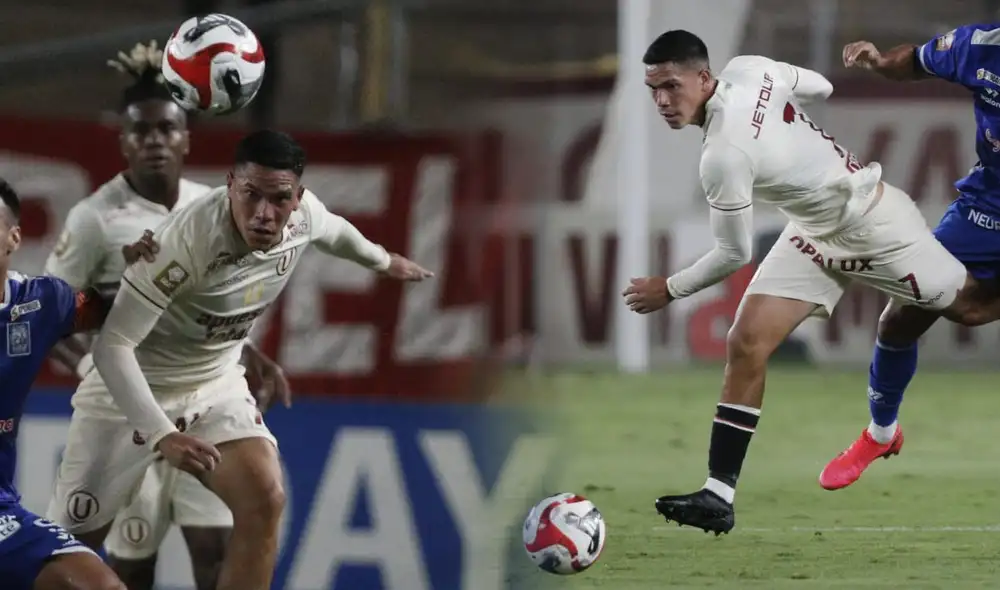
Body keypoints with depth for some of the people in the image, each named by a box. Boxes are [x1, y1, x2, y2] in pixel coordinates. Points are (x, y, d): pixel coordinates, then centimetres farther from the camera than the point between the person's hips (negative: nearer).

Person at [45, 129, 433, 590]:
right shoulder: (187, 237, -34)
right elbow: (112, 344, -32)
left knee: (264, 500, -19)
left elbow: (335, 232, 14)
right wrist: (162, 434, -42)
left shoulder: (304, 214, -14)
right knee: (73, 543, -1)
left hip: (216, 383, 5)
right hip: (131, 389, -5)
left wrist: (383, 261, 35)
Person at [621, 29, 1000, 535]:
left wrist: (669, 290, -11)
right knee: (746, 345, -4)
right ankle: (718, 498, -9)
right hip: (814, 233, 9)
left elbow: (734, 254, -24)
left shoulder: (725, 155, -34)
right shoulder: (748, 70, -14)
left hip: (870, 225, -9)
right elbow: (819, 87, 4)